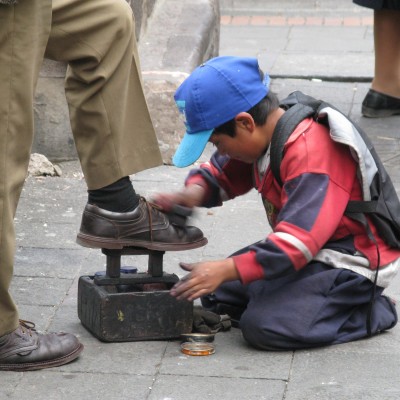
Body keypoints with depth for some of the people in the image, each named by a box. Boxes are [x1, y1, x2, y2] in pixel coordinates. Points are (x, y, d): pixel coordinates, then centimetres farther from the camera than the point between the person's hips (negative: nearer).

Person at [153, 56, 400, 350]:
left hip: (351, 262, -10)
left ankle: (371, 313, -7)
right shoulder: (265, 137, 1)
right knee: (215, 293, 6)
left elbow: (299, 242, -33)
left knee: (265, 326, -26)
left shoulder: (311, 154, -28)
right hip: (314, 248, 10)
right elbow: (222, 173, 17)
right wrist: (195, 192, -7)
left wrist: (228, 270, -34)